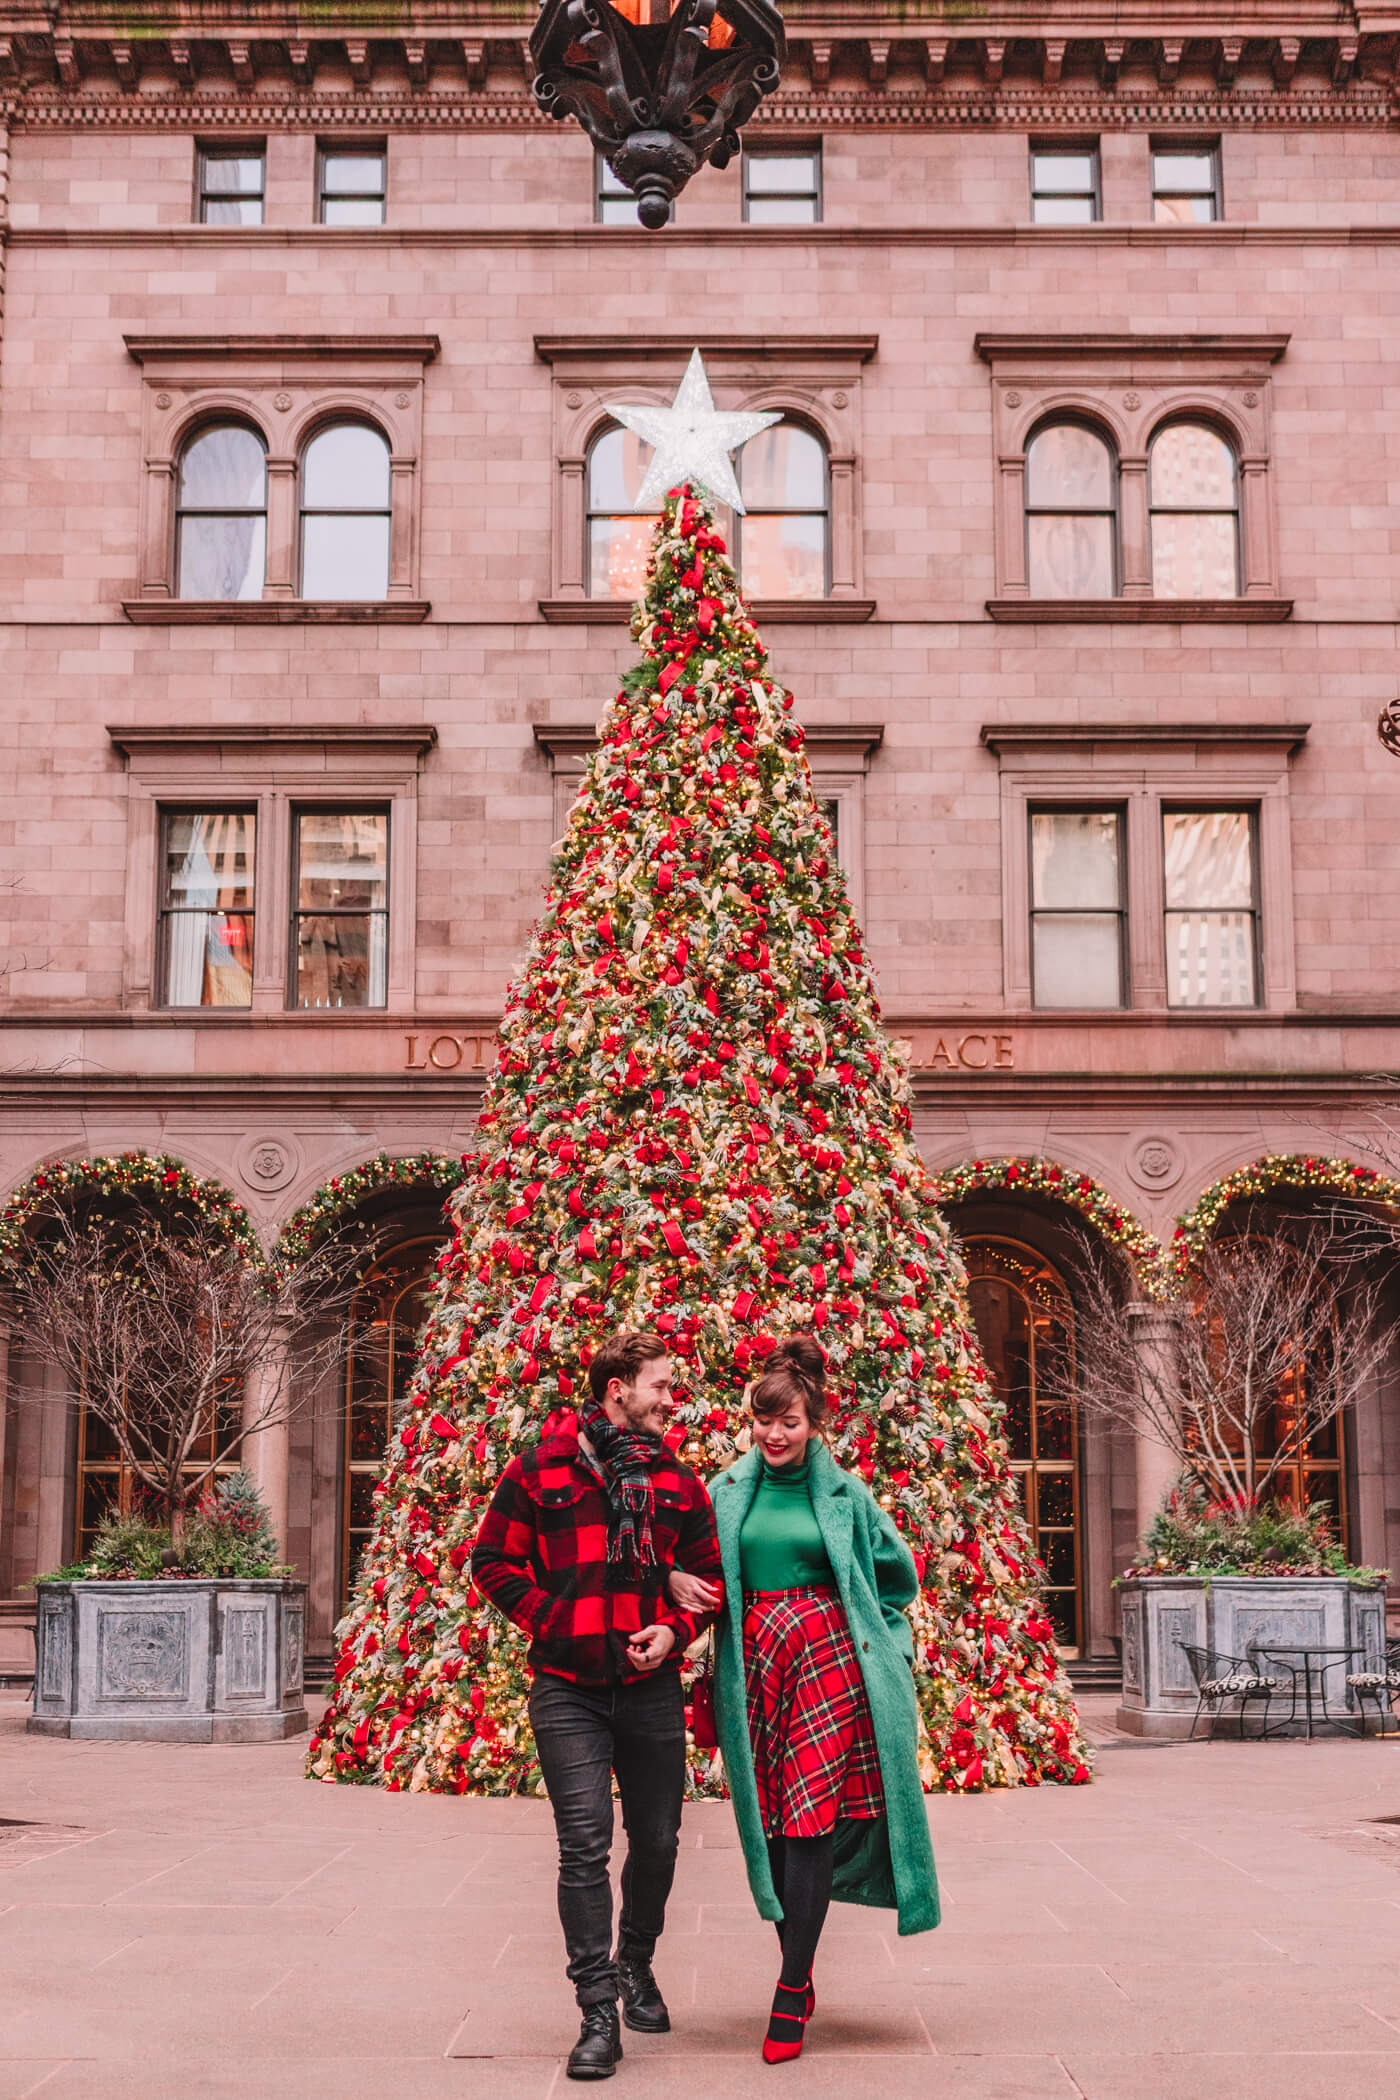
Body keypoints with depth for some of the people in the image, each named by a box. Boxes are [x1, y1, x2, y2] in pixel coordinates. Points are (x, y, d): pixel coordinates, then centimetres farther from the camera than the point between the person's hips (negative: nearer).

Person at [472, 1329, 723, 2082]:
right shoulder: (537, 1470, -1)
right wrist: (549, 1621, -7)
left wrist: (676, 1629, -4)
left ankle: (636, 1965, 37)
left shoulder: (678, 1482, 8)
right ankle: (598, 2011, -1)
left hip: (652, 1687, 3)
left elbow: (710, 1574, 14)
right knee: (584, 1846, -8)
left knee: (656, 1842, 12)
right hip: (568, 1690, -3)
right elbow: (493, 1560, 3)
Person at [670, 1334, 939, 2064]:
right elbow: (692, 1561, 14)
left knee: (811, 1812, -7)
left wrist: (853, 1619, 7)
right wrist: (679, 1582, -6)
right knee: (770, 1819, 4)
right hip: (753, 1662, 2)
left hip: (827, 1660, -2)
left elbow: (897, 1572, 15)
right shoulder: (730, 1490, 7)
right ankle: (798, 1967, 18)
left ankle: (792, 1990, -4)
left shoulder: (842, 1493, 5)